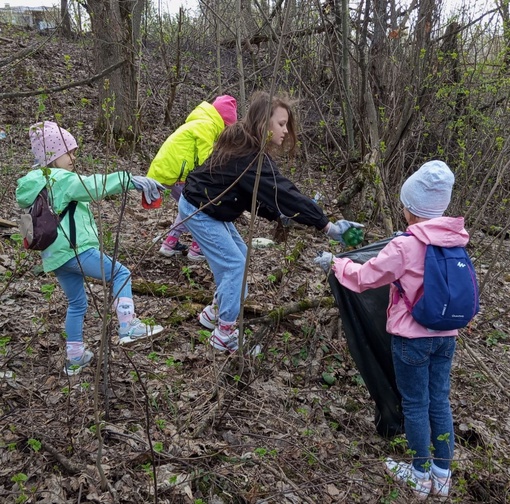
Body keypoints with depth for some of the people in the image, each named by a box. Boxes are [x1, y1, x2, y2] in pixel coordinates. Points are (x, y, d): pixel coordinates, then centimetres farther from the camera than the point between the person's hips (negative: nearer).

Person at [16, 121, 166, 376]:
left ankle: (75, 358, 27)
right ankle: (128, 327, -9)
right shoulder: (61, 179, -11)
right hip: (75, 250, -9)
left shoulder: (35, 182, 17)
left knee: (76, 304, 19)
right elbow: (93, 186, -25)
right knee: (120, 273, 2)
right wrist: (130, 180, -33)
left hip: (54, 256, 9)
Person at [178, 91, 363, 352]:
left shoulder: (244, 145, 1)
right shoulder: (249, 156, -29)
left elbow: (255, 193, 6)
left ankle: (214, 313, 29)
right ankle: (224, 335, 2)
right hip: (198, 211, -9)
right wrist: (326, 225, -33)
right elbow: (282, 192, -34)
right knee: (235, 264, -8)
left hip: (212, 208, 9)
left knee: (238, 255, 15)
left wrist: (277, 215, -8)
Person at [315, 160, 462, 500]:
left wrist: (335, 263, 5)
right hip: (446, 336, 6)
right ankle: (443, 476, 30)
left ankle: (420, 476, 27)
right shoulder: (456, 241, -3)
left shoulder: (405, 247, -21)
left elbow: (364, 278, -11)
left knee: (415, 405, 10)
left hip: (412, 339, -6)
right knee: (440, 402, 16)